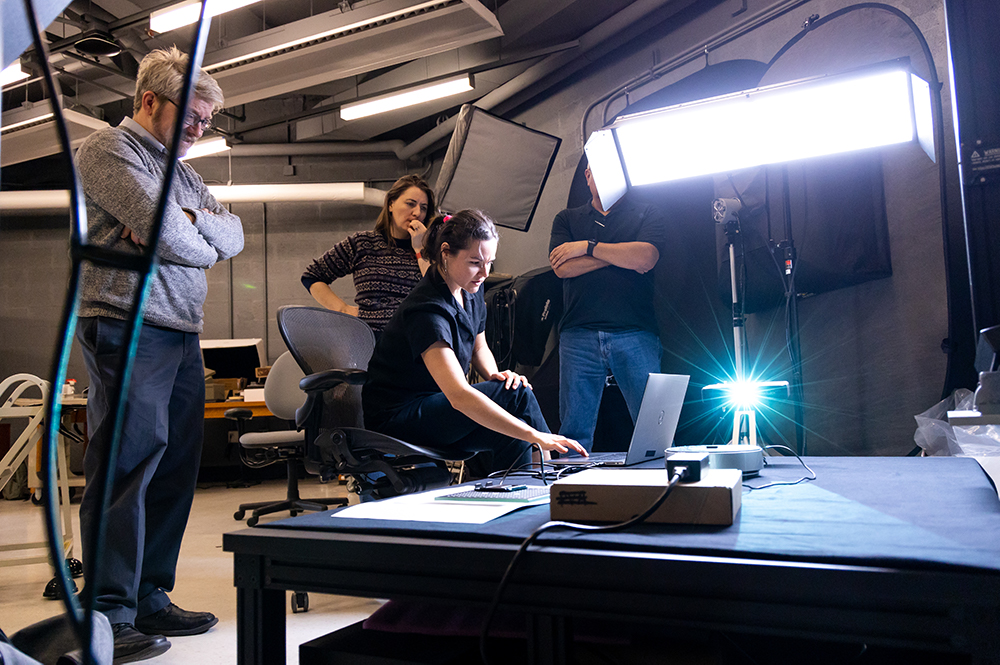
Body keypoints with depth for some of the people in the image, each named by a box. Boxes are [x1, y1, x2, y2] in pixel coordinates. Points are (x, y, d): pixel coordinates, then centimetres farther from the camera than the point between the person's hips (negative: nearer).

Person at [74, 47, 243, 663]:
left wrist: (185, 218, -5)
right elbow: (166, 231, -15)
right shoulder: (108, 149, 0)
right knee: (126, 465, -8)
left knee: (176, 467, 8)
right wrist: (204, 246, 4)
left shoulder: (182, 169, 25)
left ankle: (150, 600, 18)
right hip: (128, 327, -8)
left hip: (183, 334, 8)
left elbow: (235, 235, 12)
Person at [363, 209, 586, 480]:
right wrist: (535, 436, -44)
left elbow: (479, 348, 16)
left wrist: (494, 375, -8)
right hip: (396, 419, -8)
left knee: (513, 437, -19)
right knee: (518, 395, -21)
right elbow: (459, 396, -39)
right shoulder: (428, 311, -28)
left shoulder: (470, 291, -1)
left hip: (436, 403, 8)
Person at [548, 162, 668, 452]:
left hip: (635, 333, -1)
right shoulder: (567, 219, 20)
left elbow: (646, 257, -6)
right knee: (574, 432, 1)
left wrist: (588, 247, 0)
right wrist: (623, 257, 0)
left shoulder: (647, 215, 15)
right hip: (578, 335, 1)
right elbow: (562, 267, 2)